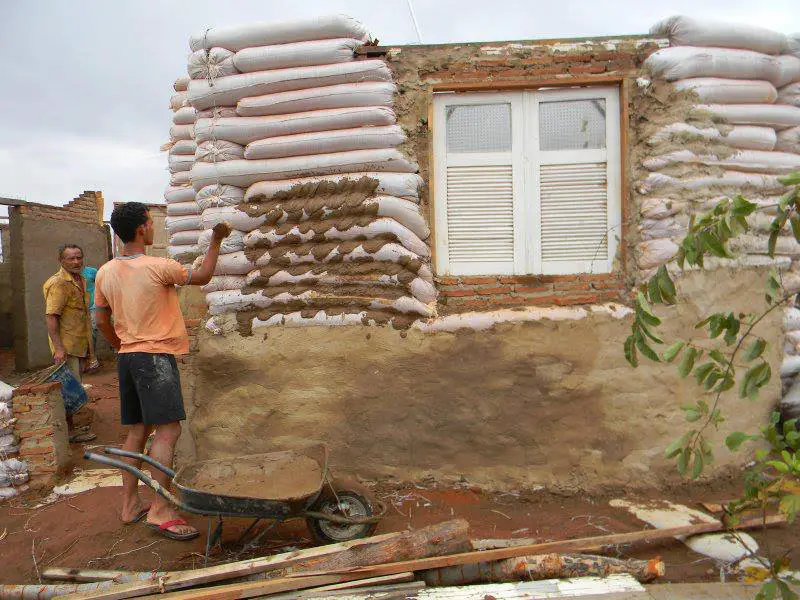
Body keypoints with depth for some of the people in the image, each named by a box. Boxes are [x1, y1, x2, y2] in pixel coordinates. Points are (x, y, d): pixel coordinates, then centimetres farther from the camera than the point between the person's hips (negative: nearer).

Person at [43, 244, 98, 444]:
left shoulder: (81, 281, 16)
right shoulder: (58, 283, -13)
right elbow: (51, 316, -19)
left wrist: (88, 347, 23)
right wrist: (58, 348, -26)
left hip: (79, 345, 9)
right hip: (66, 347, -9)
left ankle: (69, 428, 25)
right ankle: (68, 432, 4)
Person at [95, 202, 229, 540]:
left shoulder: (105, 273, 7)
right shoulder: (158, 267, -14)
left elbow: (102, 322, 14)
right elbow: (202, 277, -1)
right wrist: (216, 240, 9)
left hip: (127, 357, 8)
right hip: (156, 356, -8)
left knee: (136, 431, 14)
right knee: (168, 430, -8)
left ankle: (130, 504, 21)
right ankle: (160, 510, -10)